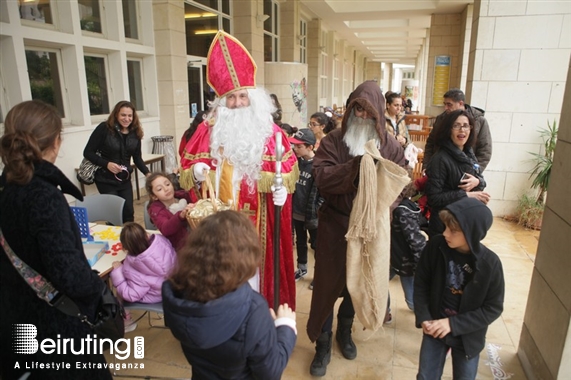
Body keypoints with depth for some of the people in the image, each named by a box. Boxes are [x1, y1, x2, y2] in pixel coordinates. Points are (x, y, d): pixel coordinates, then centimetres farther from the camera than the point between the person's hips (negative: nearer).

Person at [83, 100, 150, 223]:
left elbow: (137, 158, 5)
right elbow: (88, 152, -11)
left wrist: (147, 173, -11)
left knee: (128, 212, 8)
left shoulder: (135, 133, 0)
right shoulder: (104, 128, -14)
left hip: (125, 179, 5)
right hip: (106, 179, -4)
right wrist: (107, 164, -24)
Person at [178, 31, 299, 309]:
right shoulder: (208, 132, 5)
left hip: (255, 220, 0)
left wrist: (281, 188, -18)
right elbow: (187, 167, 8)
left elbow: (289, 170, 2)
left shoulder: (271, 132, 2)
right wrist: (196, 172, -14)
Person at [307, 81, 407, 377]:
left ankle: (344, 331, 43)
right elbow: (321, 175, -18)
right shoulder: (333, 141, -5)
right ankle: (323, 344, 24)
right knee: (329, 282, 5)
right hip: (335, 224, -2)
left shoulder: (390, 146, 0)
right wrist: (355, 166, -29)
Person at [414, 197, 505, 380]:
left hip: (468, 336, -1)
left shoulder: (490, 263, -22)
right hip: (435, 328, 1)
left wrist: (453, 324, -18)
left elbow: (493, 308, -13)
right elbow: (421, 283, -5)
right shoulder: (436, 246, -18)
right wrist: (423, 318, -14)